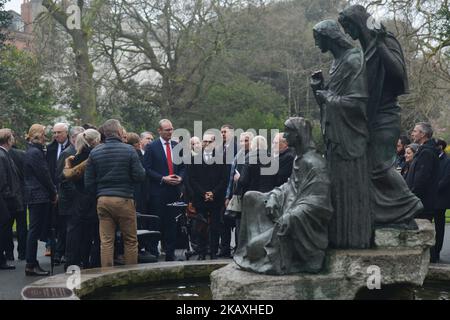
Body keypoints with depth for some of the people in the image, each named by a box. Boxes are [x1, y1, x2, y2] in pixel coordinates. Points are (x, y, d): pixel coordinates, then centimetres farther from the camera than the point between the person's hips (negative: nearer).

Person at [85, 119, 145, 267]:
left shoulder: (94, 152, 4)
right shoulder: (128, 150, -7)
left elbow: (88, 182, 4)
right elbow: (140, 176, -8)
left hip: (102, 200, 3)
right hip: (124, 199, -3)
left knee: (106, 242, 5)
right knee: (130, 240, 8)